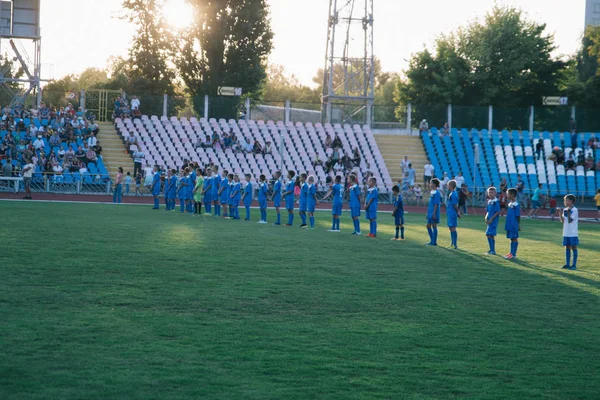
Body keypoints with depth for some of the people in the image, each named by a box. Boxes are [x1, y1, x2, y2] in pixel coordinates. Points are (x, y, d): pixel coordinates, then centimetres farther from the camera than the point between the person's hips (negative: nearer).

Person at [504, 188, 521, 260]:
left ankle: (514, 254, 1)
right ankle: (511, 253, 20)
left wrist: (518, 225, -11)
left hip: (514, 226, -8)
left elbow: (518, 216, -14)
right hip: (509, 225, 8)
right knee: (511, 238, 14)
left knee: (514, 238, -2)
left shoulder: (516, 205, -16)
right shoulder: (510, 203, 10)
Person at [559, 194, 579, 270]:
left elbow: (570, 220, -16)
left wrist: (568, 212, -23)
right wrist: (560, 215, -8)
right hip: (566, 233, 6)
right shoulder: (565, 209, 8)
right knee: (567, 248, 10)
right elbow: (562, 221, 7)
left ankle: (574, 265, 4)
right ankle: (567, 264, 16)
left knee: (574, 248, 0)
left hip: (573, 233, -6)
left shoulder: (575, 210, -11)